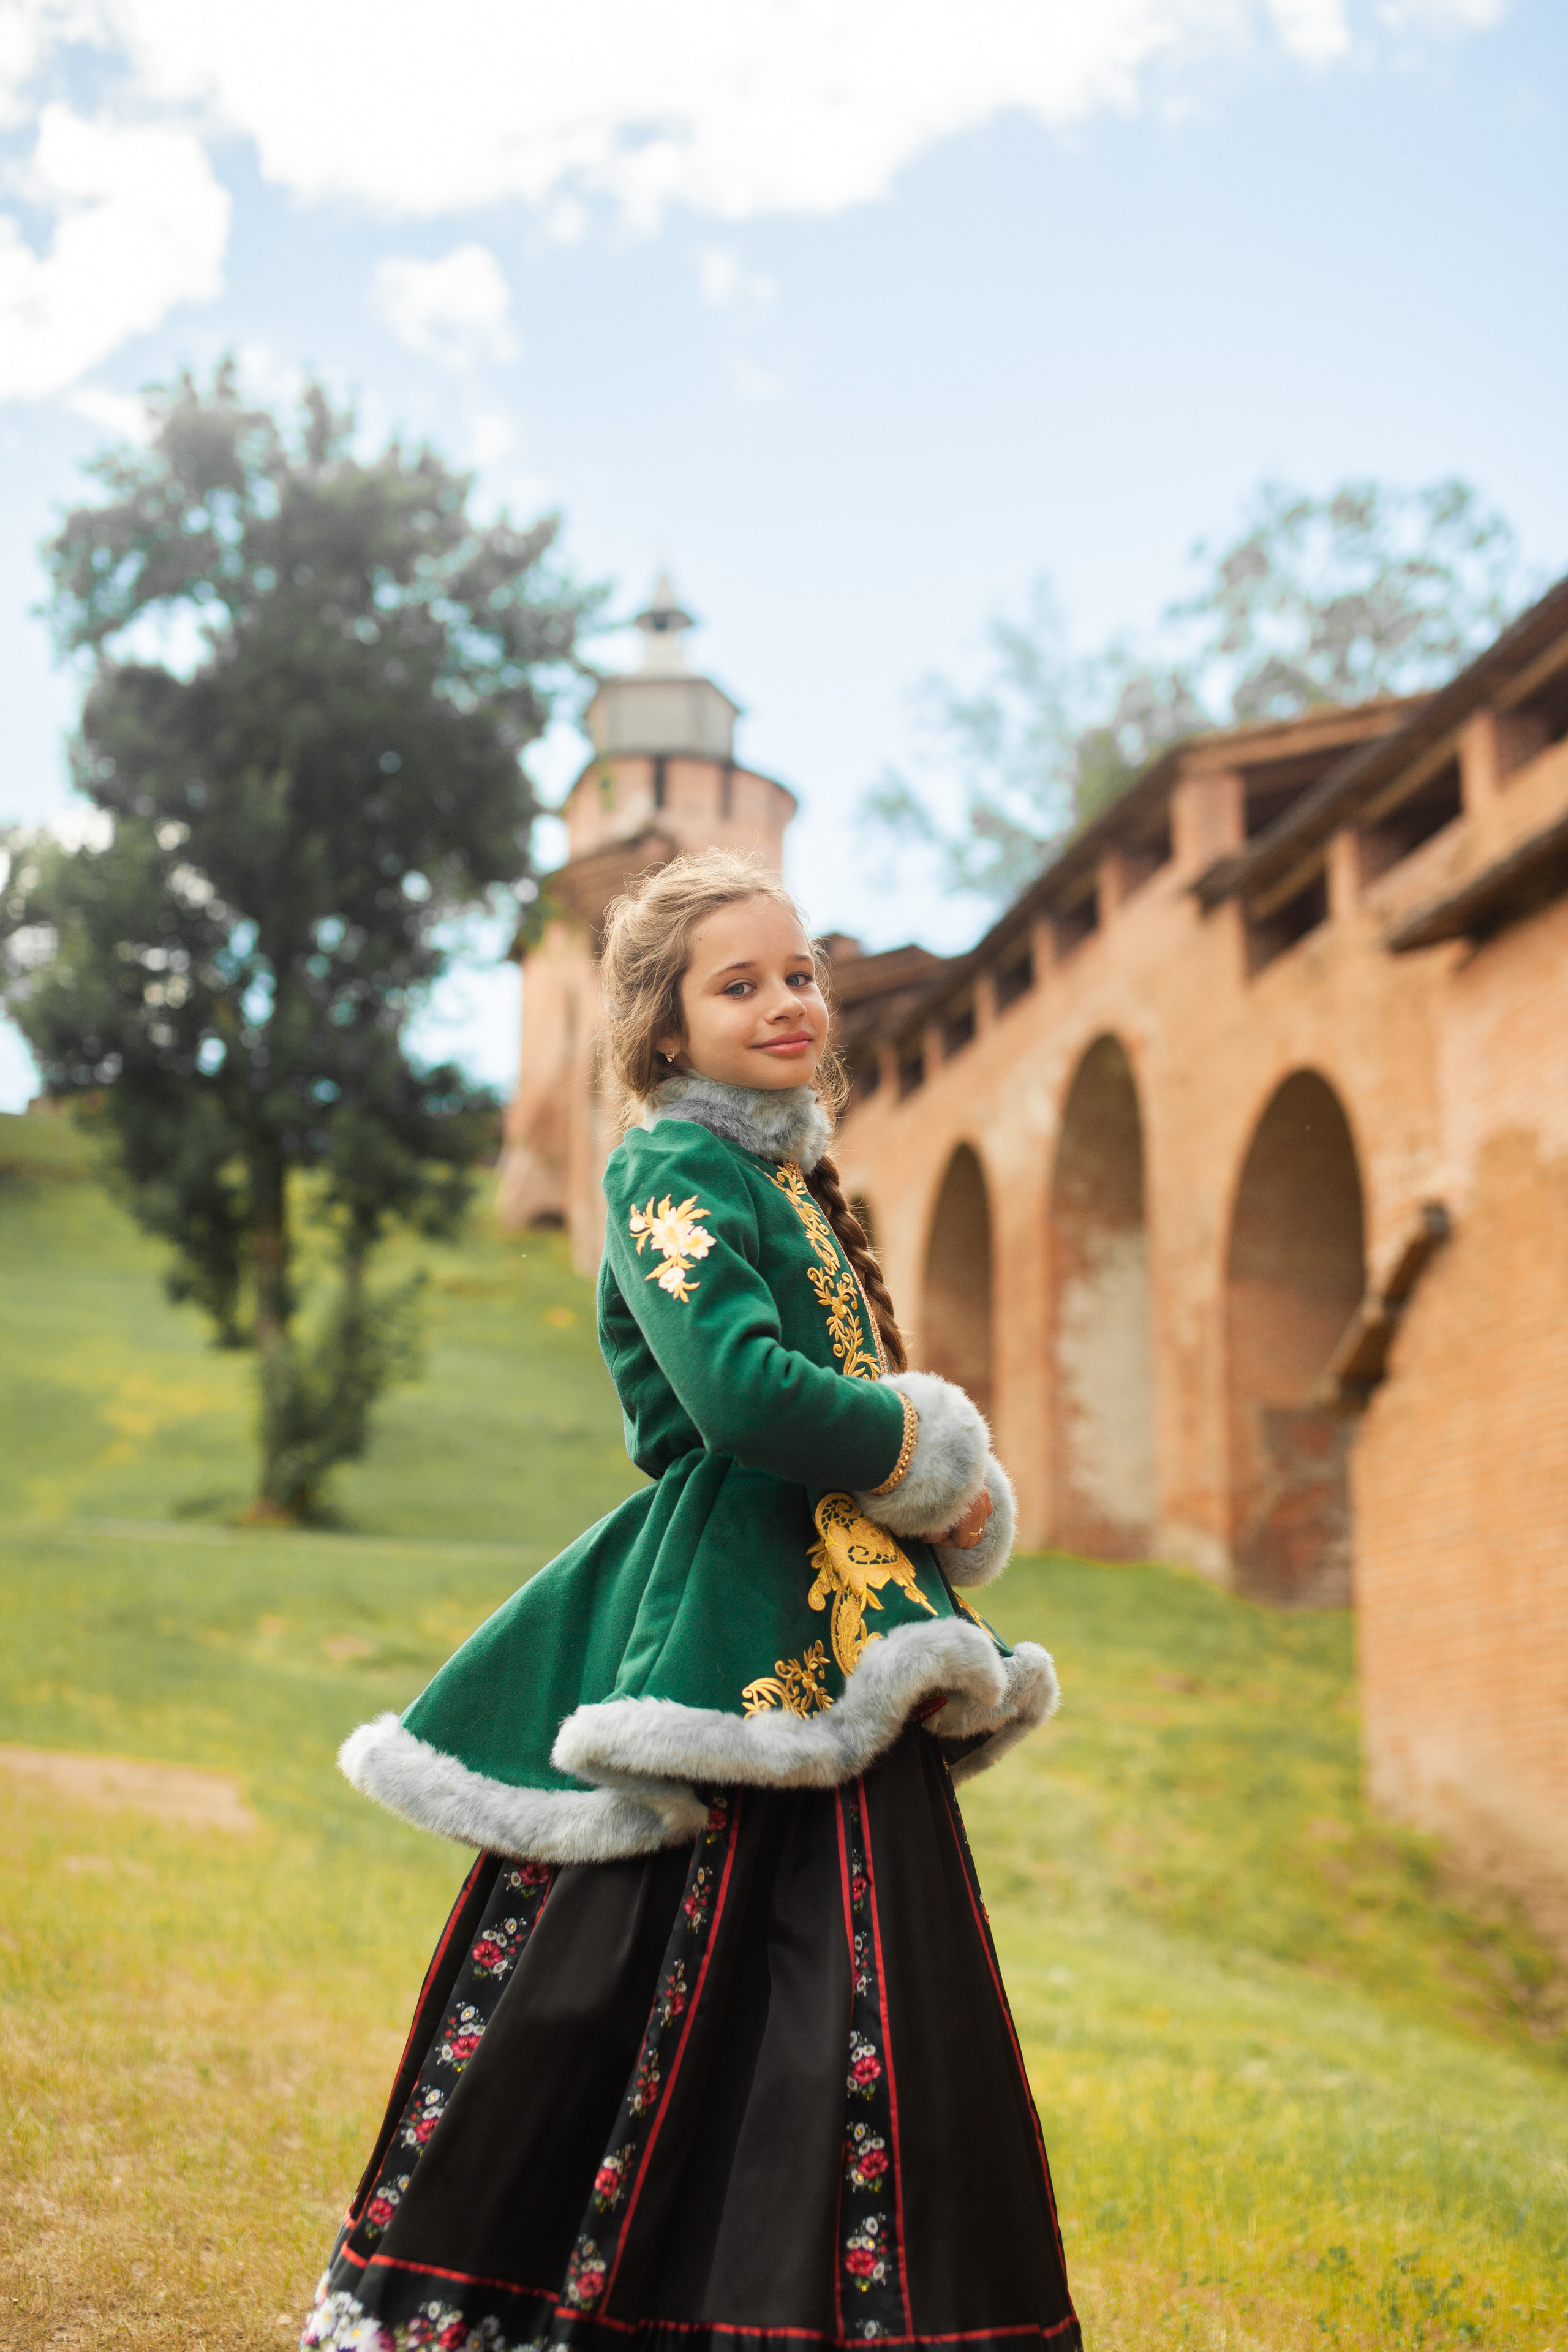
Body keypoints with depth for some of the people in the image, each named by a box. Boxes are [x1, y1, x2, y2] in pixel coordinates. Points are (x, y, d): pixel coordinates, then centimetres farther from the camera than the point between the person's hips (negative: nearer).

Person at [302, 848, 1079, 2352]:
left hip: (834, 1640, 9)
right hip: (738, 1639, -9)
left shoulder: (793, 1175, 19)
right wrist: (937, 1463, -10)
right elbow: (737, 1386, -23)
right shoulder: (675, 1167, -8)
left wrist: (942, 1488, 1)